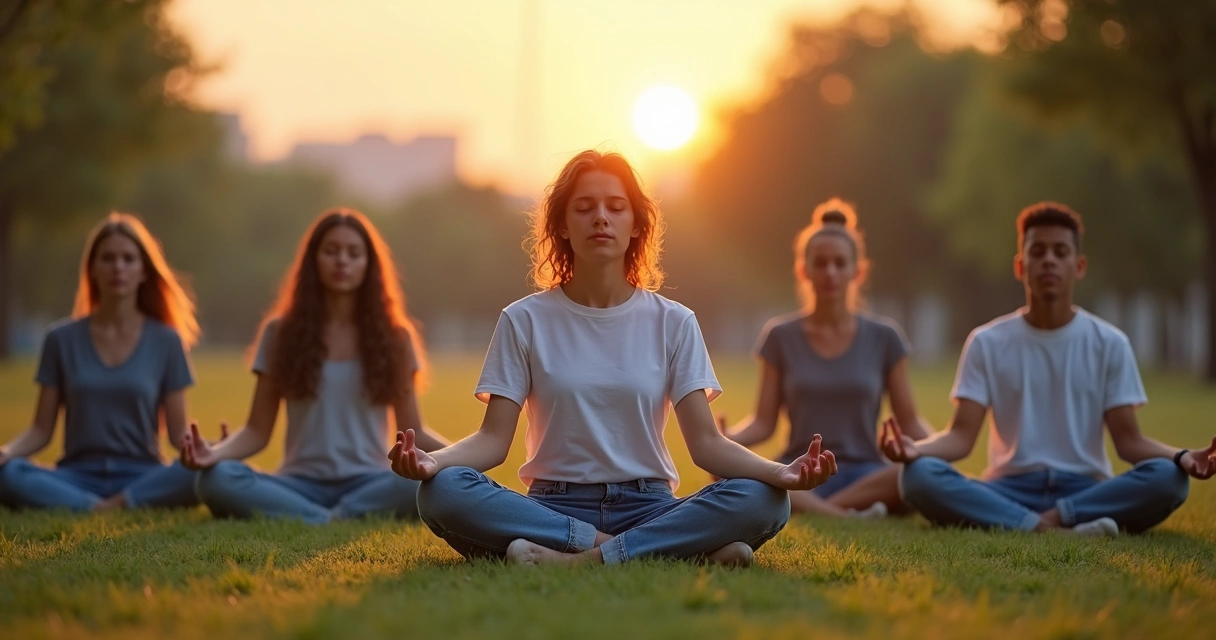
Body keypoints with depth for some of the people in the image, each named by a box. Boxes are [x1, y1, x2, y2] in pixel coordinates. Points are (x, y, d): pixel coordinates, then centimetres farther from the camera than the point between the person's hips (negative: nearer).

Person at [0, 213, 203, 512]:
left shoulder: (165, 341, 6)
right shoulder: (62, 339, 7)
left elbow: (178, 433, 4)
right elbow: (41, 430, 6)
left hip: (141, 478, 0)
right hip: (78, 477, 0)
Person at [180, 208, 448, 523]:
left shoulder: (393, 336, 7)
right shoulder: (281, 332, 7)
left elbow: (413, 432, 6)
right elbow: (257, 430, 4)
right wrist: (216, 451, -18)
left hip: (368, 483, 0)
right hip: (302, 484, 1)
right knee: (216, 479, -31)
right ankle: (332, 521, -34)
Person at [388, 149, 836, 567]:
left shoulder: (673, 323, 7)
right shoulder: (524, 321, 5)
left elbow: (706, 442, 0)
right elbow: (494, 438, -1)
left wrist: (780, 473, -20)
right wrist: (431, 460, -23)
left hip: (647, 507, 0)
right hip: (554, 507, 0)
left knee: (762, 501, -28)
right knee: (443, 492, -32)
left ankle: (576, 560, -30)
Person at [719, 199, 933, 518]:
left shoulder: (884, 338, 7)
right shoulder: (781, 337, 7)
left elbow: (909, 419, 6)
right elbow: (764, 422, 4)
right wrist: (725, 437, -17)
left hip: (863, 475, 0)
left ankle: (810, 509, -25)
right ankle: (851, 516, -33)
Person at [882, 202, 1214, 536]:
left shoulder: (1109, 344, 7)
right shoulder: (987, 343, 6)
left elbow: (1128, 439, 2)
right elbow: (962, 436, -1)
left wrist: (1181, 457, -19)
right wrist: (916, 448, -24)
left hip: (1087, 492, 0)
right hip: (1009, 490, 0)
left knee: (1167, 478, -30)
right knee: (919, 476, -31)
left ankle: (1047, 522, -26)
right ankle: (1055, 530, -38)